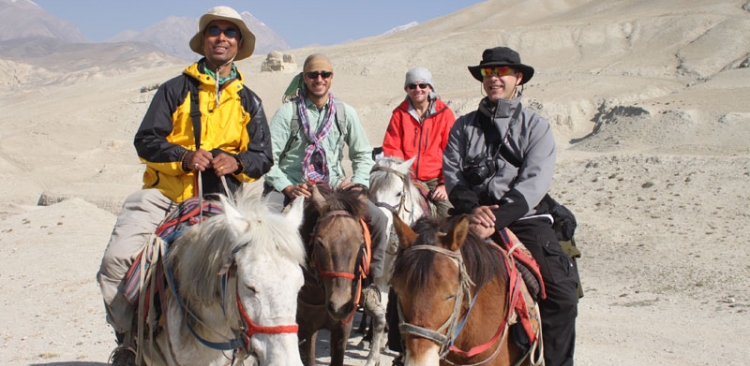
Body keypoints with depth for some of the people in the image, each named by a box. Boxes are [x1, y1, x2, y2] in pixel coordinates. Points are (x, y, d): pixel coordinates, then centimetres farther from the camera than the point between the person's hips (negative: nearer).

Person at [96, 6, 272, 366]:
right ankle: (129, 336, 0)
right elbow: (145, 140, 0)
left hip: (219, 202, 1)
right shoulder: (175, 89, 9)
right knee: (117, 257, -17)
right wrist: (184, 156, -18)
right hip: (164, 194, -1)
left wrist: (237, 162, -14)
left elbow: (263, 157, 9)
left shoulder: (249, 101, 16)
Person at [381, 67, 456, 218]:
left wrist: (445, 183, -8)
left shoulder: (444, 113, 4)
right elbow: (391, 148, 5)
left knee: (448, 216, -18)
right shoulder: (399, 113, 8)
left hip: (435, 179, -1)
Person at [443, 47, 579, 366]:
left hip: (523, 219, -1)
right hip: (473, 217, 2)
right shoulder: (464, 126, 15)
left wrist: (497, 219, -21)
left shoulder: (536, 127, 7)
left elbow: (535, 181, -6)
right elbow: (451, 172, 5)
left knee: (561, 295, -17)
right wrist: (473, 208, -16)